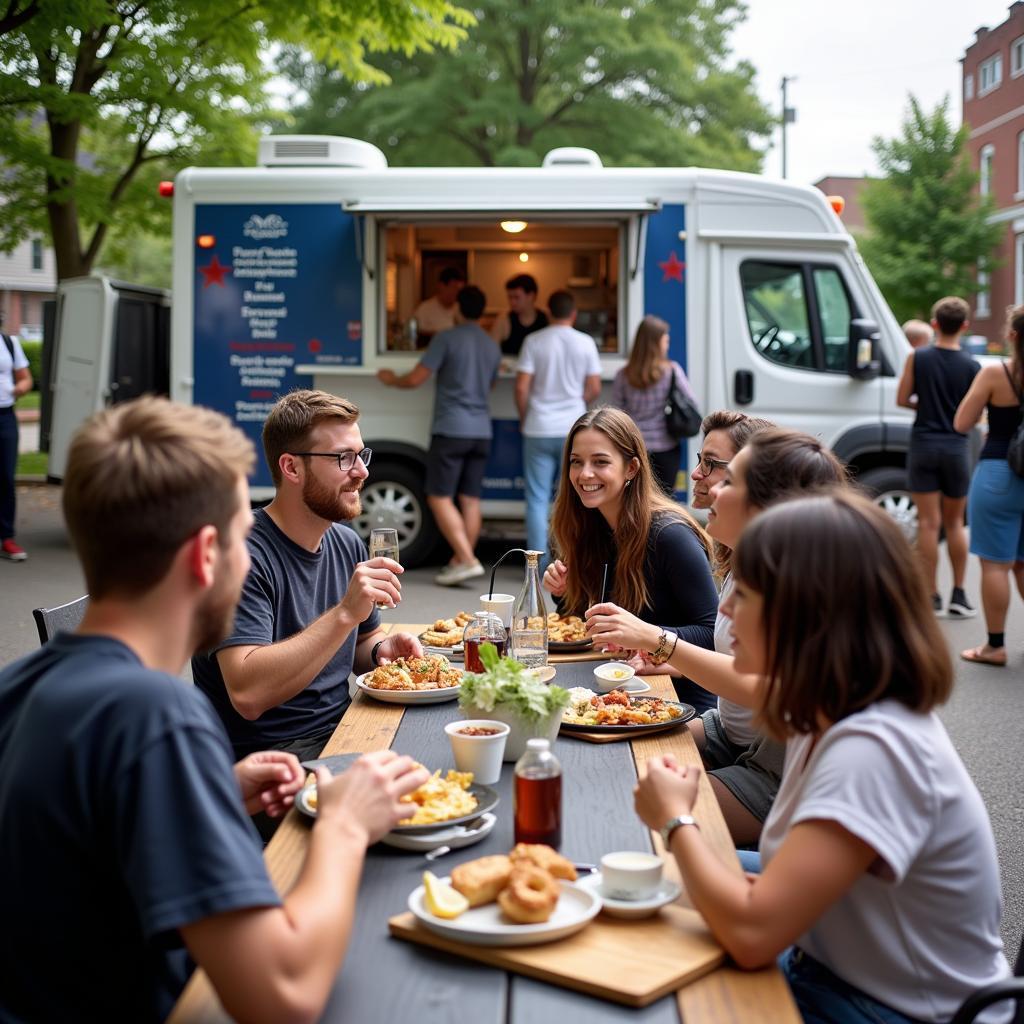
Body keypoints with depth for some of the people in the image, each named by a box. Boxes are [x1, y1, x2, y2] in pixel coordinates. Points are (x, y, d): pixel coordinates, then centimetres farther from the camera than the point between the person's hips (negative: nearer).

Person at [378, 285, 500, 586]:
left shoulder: (447, 338, -7)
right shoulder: (492, 347, 13)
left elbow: (415, 379, -8)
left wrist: (392, 379, 12)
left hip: (451, 430, -6)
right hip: (481, 432, 6)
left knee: (439, 498, -3)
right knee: (470, 500, 8)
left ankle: (467, 560, -12)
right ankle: (460, 561, 11)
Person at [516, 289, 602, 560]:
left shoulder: (534, 341, -2)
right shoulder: (585, 343, 0)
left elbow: (521, 386, -6)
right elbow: (594, 388, 0)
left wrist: (524, 418, 9)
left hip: (538, 429, 0)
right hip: (573, 429, 1)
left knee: (537, 499, 4)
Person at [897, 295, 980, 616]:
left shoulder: (917, 358, -5)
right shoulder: (971, 366, -4)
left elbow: (902, 399, -2)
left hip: (923, 444, -1)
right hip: (956, 446, 1)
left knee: (929, 523, 3)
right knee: (955, 523, 14)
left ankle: (932, 596, 3)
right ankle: (958, 594, 14)